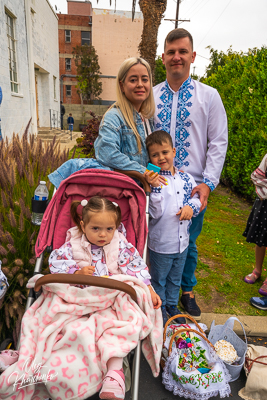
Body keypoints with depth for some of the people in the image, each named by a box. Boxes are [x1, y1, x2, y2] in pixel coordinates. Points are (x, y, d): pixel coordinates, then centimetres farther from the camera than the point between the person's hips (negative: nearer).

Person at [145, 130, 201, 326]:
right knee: (158, 280, 17)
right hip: (161, 243, -4)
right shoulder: (154, 180, -17)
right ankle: (159, 309, 41)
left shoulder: (186, 178, -3)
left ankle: (172, 305, 49)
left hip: (183, 242, 5)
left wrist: (191, 207, -14)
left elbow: (198, 198, 7)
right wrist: (155, 187, -33)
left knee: (175, 278, 25)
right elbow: (156, 213, -23)